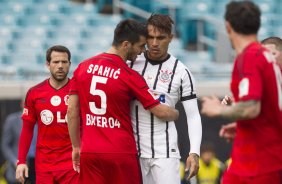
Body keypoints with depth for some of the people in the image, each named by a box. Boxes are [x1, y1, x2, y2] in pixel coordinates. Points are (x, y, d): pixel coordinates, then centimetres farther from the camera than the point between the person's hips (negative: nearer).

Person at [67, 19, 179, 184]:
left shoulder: (83, 67, 4)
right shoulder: (130, 76, -9)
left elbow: (72, 111, 7)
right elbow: (160, 111, -5)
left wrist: (76, 146, 14)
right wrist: (177, 114, 16)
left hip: (89, 153, 4)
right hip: (121, 154, -4)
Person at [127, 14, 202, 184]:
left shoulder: (181, 72, -2)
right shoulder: (131, 63, 4)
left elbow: (193, 115, -1)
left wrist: (194, 152, -12)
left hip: (164, 151, -2)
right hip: (132, 150, 2)